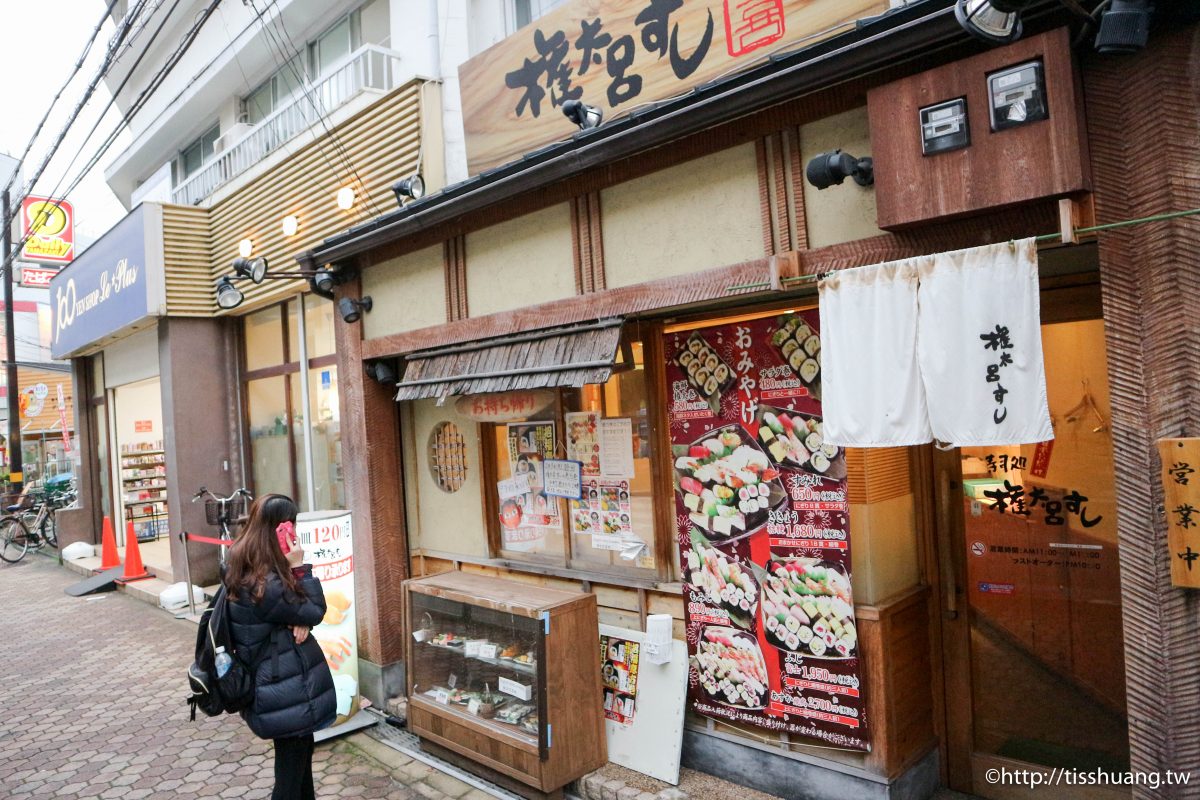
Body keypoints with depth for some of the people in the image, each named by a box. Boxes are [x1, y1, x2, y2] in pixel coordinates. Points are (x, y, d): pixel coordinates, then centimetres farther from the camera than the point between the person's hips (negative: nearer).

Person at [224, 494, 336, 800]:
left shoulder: (245, 570, -1)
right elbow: (316, 612, -18)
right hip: (288, 693, -9)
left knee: (301, 754, 25)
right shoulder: (267, 585, -30)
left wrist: (299, 622, -13)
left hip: (278, 685, 9)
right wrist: (299, 565, -23)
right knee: (291, 774, 8)